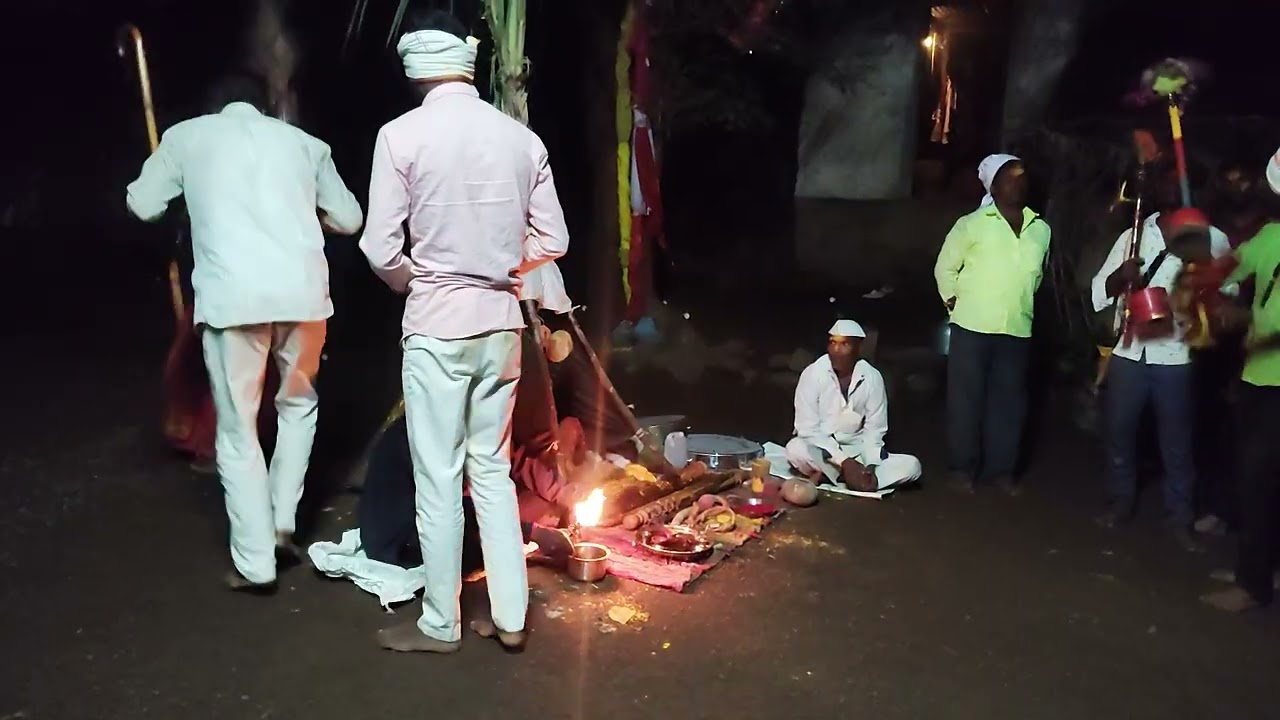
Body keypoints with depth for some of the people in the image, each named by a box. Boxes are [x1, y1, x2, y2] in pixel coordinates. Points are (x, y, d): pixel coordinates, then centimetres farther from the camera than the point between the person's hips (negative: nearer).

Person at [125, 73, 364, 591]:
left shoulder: (187, 135, 15)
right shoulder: (303, 141, 19)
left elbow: (143, 205, 20)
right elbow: (349, 219, 24)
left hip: (232, 296, -2)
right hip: (302, 290, 2)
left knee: (238, 431, 10)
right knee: (298, 403, 26)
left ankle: (254, 564, 12)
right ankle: (283, 525, 23)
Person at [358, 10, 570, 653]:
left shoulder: (402, 135, -11)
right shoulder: (522, 137, 0)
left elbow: (381, 251, -12)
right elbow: (552, 242, 5)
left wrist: (415, 281, 8)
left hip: (437, 323, -4)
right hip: (500, 321, 4)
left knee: (438, 476, 7)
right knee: (493, 468, 16)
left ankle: (441, 624, 21)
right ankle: (510, 615, 23)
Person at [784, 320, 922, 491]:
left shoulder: (872, 378, -8)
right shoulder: (813, 374, -15)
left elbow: (874, 429, -3)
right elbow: (808, 429, -17)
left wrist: (870, 466, -20)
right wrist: (844, 462, -26)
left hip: (856, 451, 4)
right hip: (821, 450, -3)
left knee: (911, 466, -18)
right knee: (796, 449, -36)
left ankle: (827, 476, -20)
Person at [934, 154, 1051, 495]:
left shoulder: (1041, 230, 7)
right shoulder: (972, 223, -5)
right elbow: (945, 267, 1)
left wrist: (1019, 303, 16)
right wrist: (955, 302, 0)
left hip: (1017, 330, 4)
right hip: (972, 327, -4)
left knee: (1009, 400, 9)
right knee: (966, 398, 3)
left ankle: (1002, 468, 21)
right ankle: (963, 467, 14)